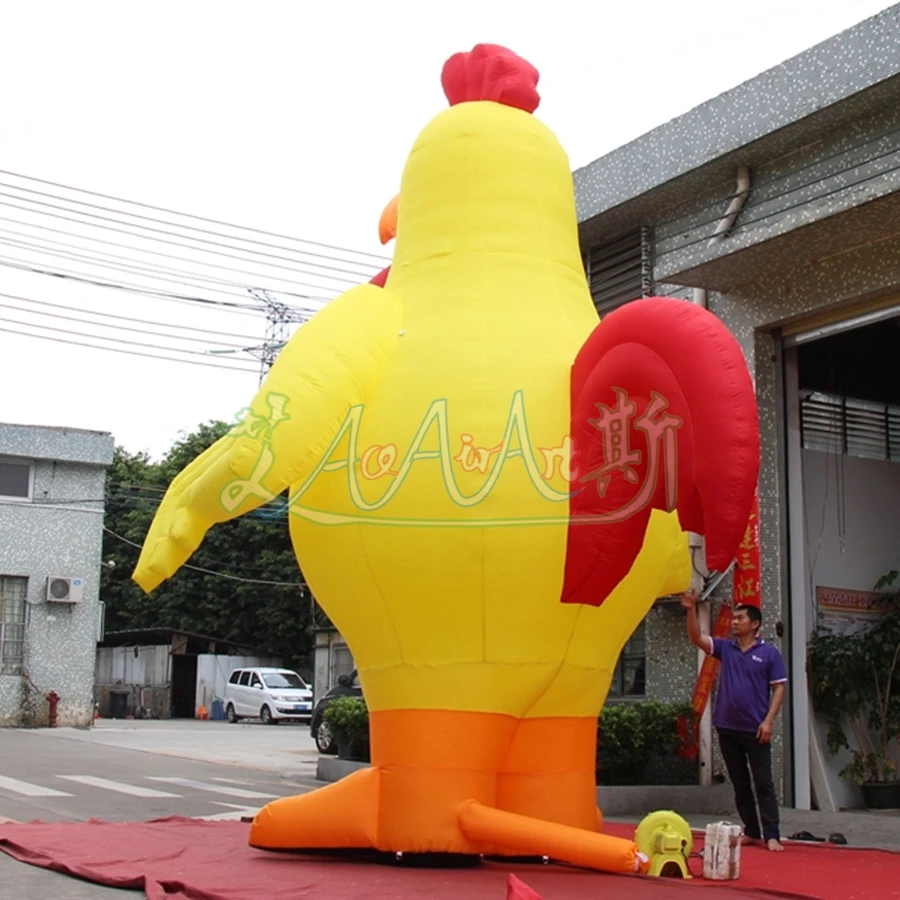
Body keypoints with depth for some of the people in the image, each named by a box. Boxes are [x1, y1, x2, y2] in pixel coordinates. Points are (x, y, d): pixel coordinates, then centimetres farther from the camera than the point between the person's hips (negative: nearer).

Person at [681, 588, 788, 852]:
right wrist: (691, 610, -16)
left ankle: (772, 835, -3)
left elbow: (779, 688, -3)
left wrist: (768, 721, -12)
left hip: (755, 730, -4)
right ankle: (751, 832, 17)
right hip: (727, 728, 4)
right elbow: (696, 638, -2)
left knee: (763, 783, -3)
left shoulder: (769, 653, -2)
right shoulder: (725, 648, 8)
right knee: (739, 783, 9)